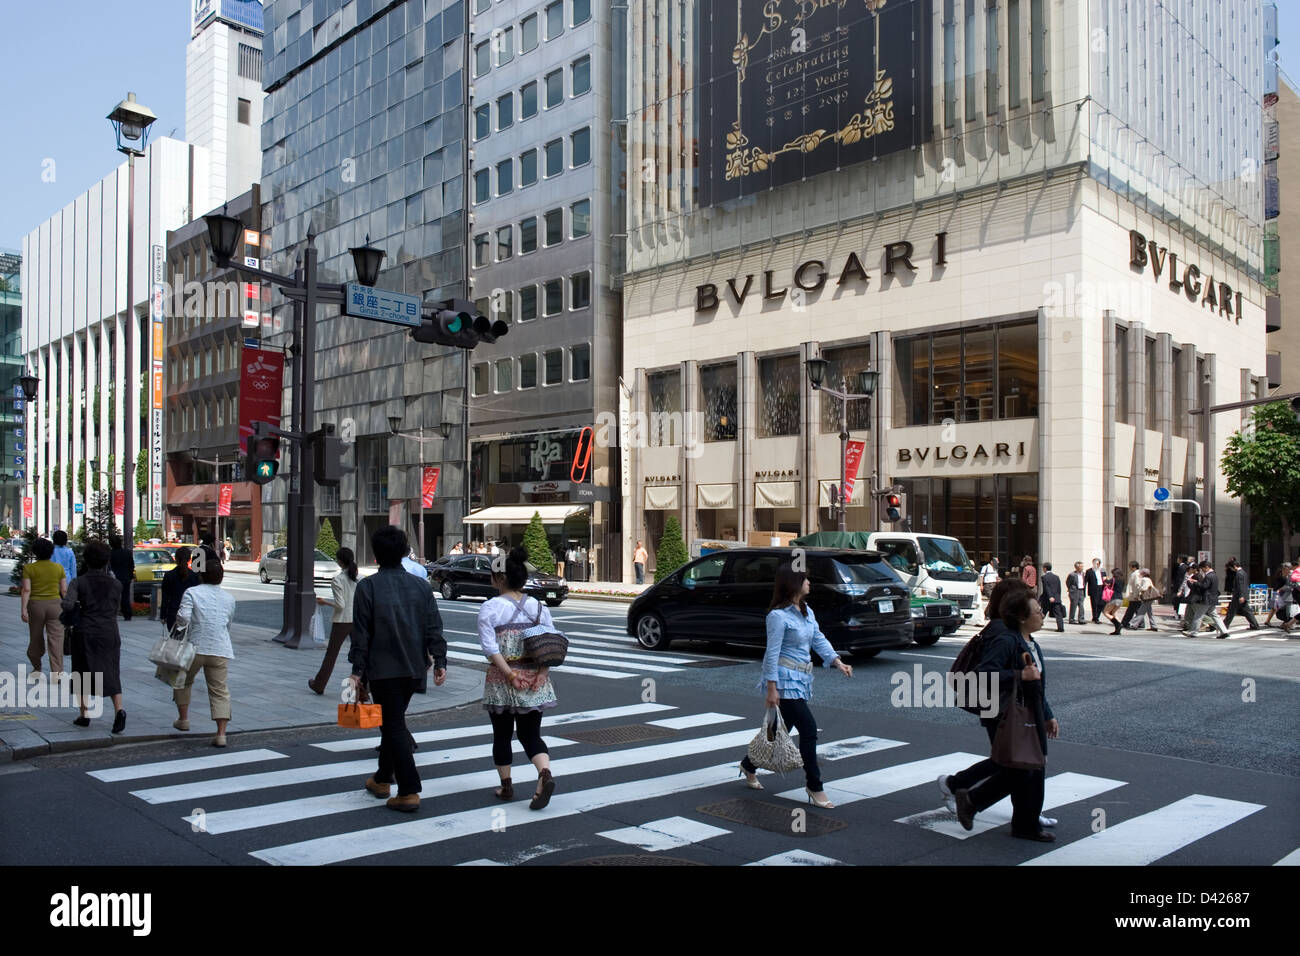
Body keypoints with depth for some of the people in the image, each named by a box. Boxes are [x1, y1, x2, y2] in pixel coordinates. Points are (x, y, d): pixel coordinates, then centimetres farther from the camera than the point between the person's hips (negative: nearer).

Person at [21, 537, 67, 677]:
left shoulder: (29, 568, -4)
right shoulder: (59, 567, 0)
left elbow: (26, 590, -10)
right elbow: (64, 590, 1)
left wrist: (24, 609, -9)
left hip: (35, 605, 0)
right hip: (55, 604, 0)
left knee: (36, 637, 16)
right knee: (56, 639, -2)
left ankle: (36, 668, 31)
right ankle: (57, 672, -8)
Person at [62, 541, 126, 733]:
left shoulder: (79, 582, -4)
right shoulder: (115, 584, 3)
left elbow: (67, 605, -17)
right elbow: (115, 609, 9)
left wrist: (78, 607, 3)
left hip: (85, 633, -1)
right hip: (109, 633, 1)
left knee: (83, 673, 13)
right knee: (111, 674, 6)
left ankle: (85, 715, 18)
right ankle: (119, 710, -14)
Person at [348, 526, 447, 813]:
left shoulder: (367, 586, -8)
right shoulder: (421, 586, 4)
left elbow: (361, 633, -8)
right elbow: (434, 629, 1)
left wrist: (357, 670, -4)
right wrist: (439, 662, 4)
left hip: (383, 669, -5)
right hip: (414, 669, 5)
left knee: (394, 726, -2)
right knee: (394, 722, 20)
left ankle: (409, 792, -7)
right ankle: (382, 780, 33)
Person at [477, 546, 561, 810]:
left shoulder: (490, 607, -7)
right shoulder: (538, 607, 5)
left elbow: (490, 647, -15)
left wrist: (509, 674, -15)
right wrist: (542, 671, -7)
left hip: (501, 681, -3)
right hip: (535, 680, 3)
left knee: (502, 735, 14)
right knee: (531, 734, 8)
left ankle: (506, 786, 22)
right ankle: (545, 774, -15)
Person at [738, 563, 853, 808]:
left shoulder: (806, 611, 11)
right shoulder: (778, 616, -16)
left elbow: (819, 639, 11)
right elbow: (772, 653, -16)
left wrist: (838, 662, -2)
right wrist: (772, 689, -17)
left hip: (801, 679, 9)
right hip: (785, 680, -9)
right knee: (808, 729, -10)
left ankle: (749, 765, 35)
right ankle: (814, 786, 0)